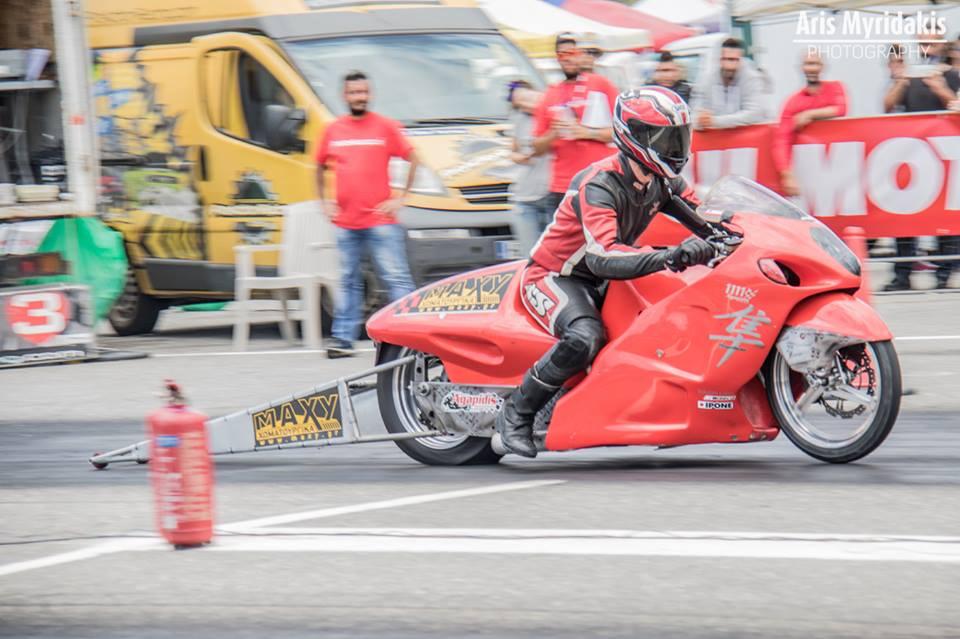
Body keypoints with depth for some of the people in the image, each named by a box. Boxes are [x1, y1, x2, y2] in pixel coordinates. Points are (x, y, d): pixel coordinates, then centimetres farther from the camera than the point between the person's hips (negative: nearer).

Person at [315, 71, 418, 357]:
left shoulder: (385, 127, 0)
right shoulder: (333, 130, 10)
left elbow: (413, 159, 2)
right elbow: (320, 166, 23)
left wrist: (400, 198, -3)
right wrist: (324, 201, 13)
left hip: (380, 221, -3)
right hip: (345, 223, 4)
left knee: (397, 278, -6)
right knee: (348, 282, 9)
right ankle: (343, 339, 12)